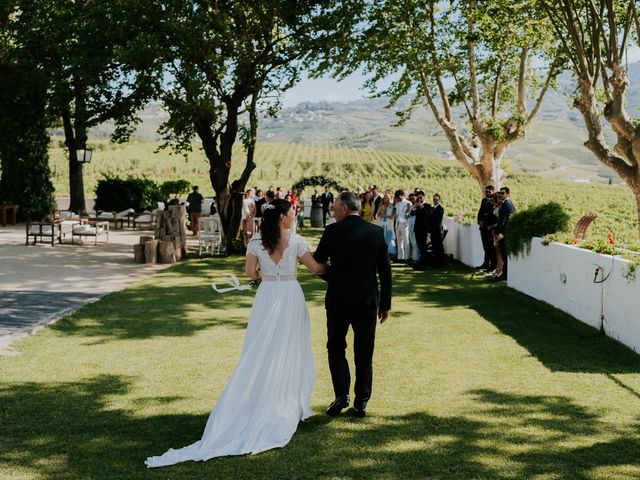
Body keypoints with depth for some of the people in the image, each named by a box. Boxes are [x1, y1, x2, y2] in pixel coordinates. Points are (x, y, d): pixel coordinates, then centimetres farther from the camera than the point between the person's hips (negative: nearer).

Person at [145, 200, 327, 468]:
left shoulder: (256, 241, -1)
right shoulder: (295, 241, -9)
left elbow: (250, 272, -4)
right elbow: (315, 268, -5)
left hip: (267, 297, 3)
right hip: (290, 297, -3)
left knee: (262, 352, 10)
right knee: (288, 351, 8)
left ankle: (257, 402, 12)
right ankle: (287, 404, 14)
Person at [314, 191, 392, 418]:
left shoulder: (333, 231, -9)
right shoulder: (377, 231, -1)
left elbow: (317, 263, -2)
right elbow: (385, 270, 1)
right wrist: (385, 303, 7)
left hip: (338, 299, -2)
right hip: (368, 300, 2)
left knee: (336, 347, 13)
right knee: (364, 353, 10)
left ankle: (342, 394, -1)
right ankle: (361, 403, 14)